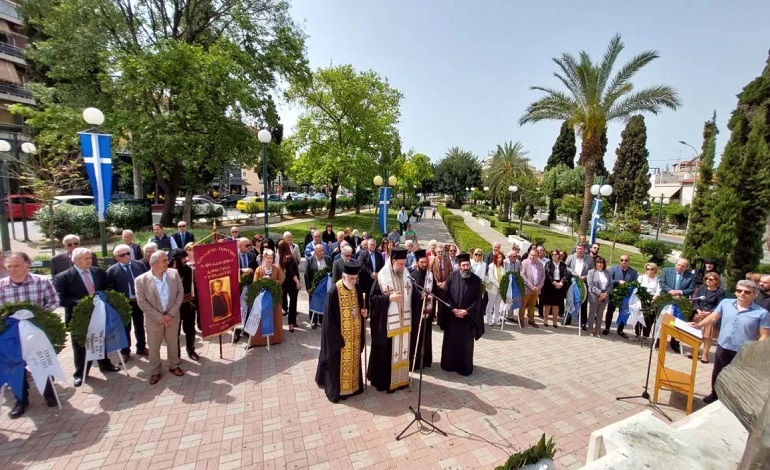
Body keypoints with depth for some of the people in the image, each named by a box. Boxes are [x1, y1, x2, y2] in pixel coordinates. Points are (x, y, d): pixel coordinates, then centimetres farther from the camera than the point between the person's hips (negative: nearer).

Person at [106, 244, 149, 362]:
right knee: (125, 328, 14)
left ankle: (141, 348, 34)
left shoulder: (139, 264, -2)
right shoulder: (111, 270, -9)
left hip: (139, 301, 2)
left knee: (140, 326, 17)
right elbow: (110, 289, -10)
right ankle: (125, 352, 32)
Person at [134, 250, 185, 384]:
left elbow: (180, 293, -5)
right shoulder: (141, 280, -14)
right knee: (153, 347, 13)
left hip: (172, 317, 2)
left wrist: (171, 313, -13)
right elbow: (142, 302, -13)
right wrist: (160, 317, -16)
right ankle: (155, 372, 32)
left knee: (173, 343, 16)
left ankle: (174, 366, 36)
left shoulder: (174, 274, -7)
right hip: (154, 319, -2)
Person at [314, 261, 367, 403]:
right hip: (339, 335, -6)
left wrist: (364, 313, -8)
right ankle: (335, 390, 26)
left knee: (353, 360, 19)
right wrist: (337, 337, -17)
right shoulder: (334, 291, -20)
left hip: (354, 334, 6)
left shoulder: (357, 289, -1)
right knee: (338, 363, 8)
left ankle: (353, 385, 36)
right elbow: (329, 317, -17)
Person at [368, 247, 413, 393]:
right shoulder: (381, 277, -12)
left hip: (404, 321, 5)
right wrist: (389, 298, -20)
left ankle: (400, 378, 32)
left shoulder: (407, 276, 2)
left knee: (402, 351, 15)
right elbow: (372, 298, -9)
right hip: (387, 323, -5)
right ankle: (383, 380, 23)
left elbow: (412, 295, 12)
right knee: (385, 352, 7)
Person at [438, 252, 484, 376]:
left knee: (466, 343, 8)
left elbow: (478, 300, -4)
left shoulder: (476, 280, -4)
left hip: (468, 317, 0)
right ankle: (449, 364, 27)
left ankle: (465, 368, 23)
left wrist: (467, 311, -14)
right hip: (451, 315, 1)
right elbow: (445, 295, -4)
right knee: (450, 341, 11)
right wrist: (453, 309, -13)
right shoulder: (452, 276, -4)